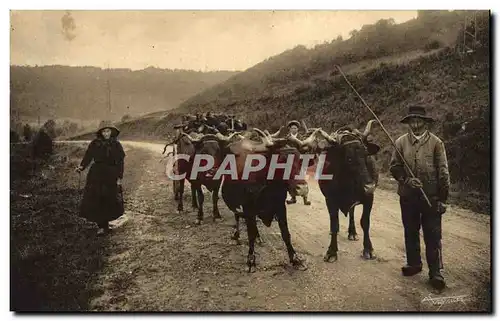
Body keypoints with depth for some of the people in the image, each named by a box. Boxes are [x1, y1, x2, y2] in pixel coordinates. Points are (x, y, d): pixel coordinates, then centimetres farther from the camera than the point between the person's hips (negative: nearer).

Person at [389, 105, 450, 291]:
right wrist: (406, 179, -13)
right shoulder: (401, 142, 2)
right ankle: (413, 263, 32)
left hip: (431, 197, -3)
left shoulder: (436, 142, -4)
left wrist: (443, 198, -7)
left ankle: (435, 271, 11)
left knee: (433, 235, 1)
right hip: (407, 196, 3)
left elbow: (443, 172, -4)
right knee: (410, 232, 15)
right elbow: (394, 167, 5)